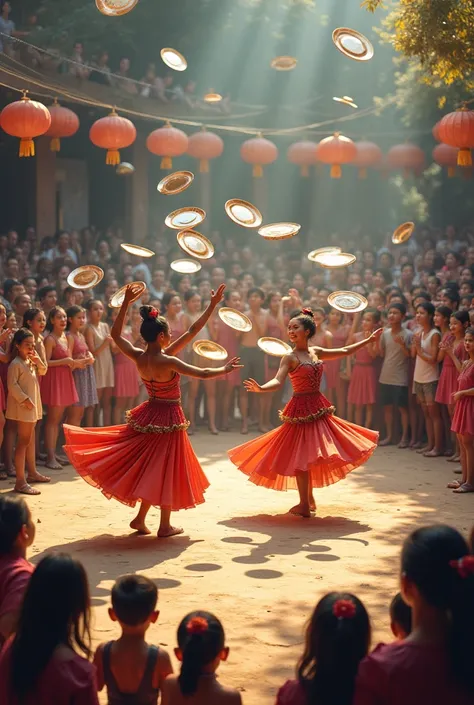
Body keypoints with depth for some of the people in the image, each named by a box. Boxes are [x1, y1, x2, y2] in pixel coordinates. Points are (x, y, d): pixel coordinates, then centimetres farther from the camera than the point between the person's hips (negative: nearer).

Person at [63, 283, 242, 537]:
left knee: (149, 467, 19)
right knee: (167, 469, 6)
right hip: (169, 419, -6)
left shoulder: (137, 356, -6)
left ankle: (141, 518, 19)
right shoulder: (168, 361, -23)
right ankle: (165, 525, 15)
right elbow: (203, 373, -20)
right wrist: (225, 369, -5)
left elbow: (116, 333, 7)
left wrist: (126, 303, 6)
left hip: (149, 415, 6)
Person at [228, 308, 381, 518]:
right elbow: (278, 381, -24)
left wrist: (369, 339, 25)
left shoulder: (316, 352, 7)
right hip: (301, 409, -6)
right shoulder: (290, 358, -11)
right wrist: (260, 388, -45)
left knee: (312, 454, 13)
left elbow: (345, 351, 20)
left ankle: (309, 498, 27)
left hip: (319, 407, 6)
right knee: (301, 455, -1)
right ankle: (305, 503, 7)